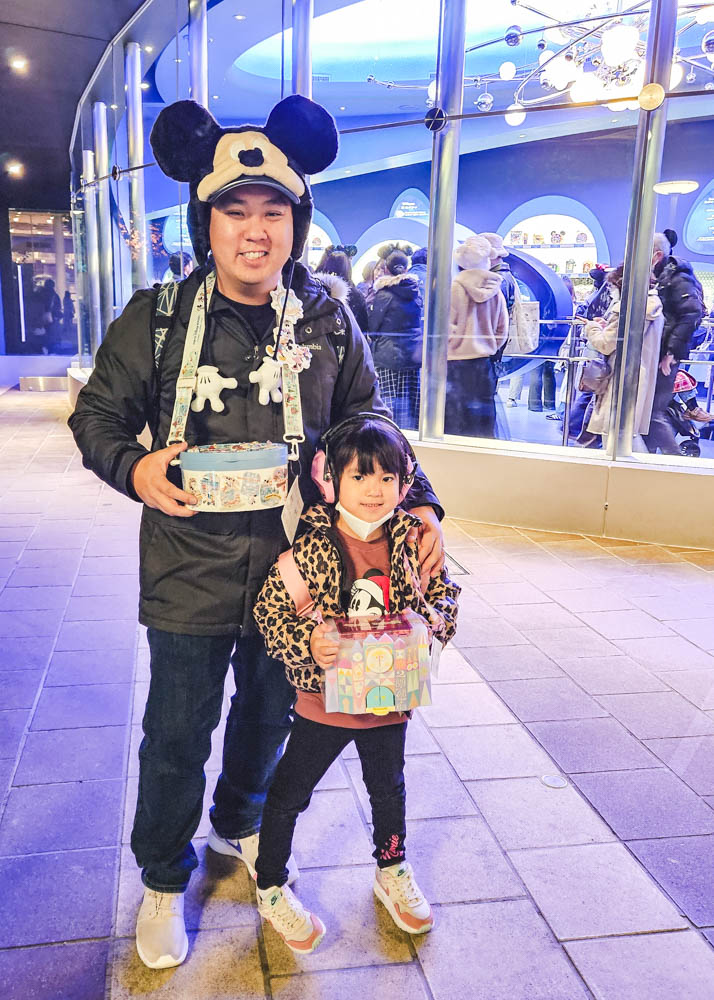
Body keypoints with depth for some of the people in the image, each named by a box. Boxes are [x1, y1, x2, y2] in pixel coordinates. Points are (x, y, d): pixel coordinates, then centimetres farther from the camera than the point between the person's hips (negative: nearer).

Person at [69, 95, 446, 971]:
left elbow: (369, 424, 6)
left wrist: (418, 502, -5)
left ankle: (237, 825, 54)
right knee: (177, 737, 13)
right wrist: (134, 469, -19)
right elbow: (96, 417, 2)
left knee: (270, 714, 23)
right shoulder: (155, 320, -7)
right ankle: (163, 878, 41)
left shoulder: (327, 323, -2)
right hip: (189, 572, -2)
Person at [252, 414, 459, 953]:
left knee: (389, 788, 25)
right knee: (289, 795, 13)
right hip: (325, 700, -3)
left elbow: (445, 595, 4)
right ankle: (271, 888, 38)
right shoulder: (311, 547, -19)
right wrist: (306, 642, -28)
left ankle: (393, 873, 51)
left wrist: (432, 621, -16)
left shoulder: (411, 540, -8)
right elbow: (269, 610, -12)